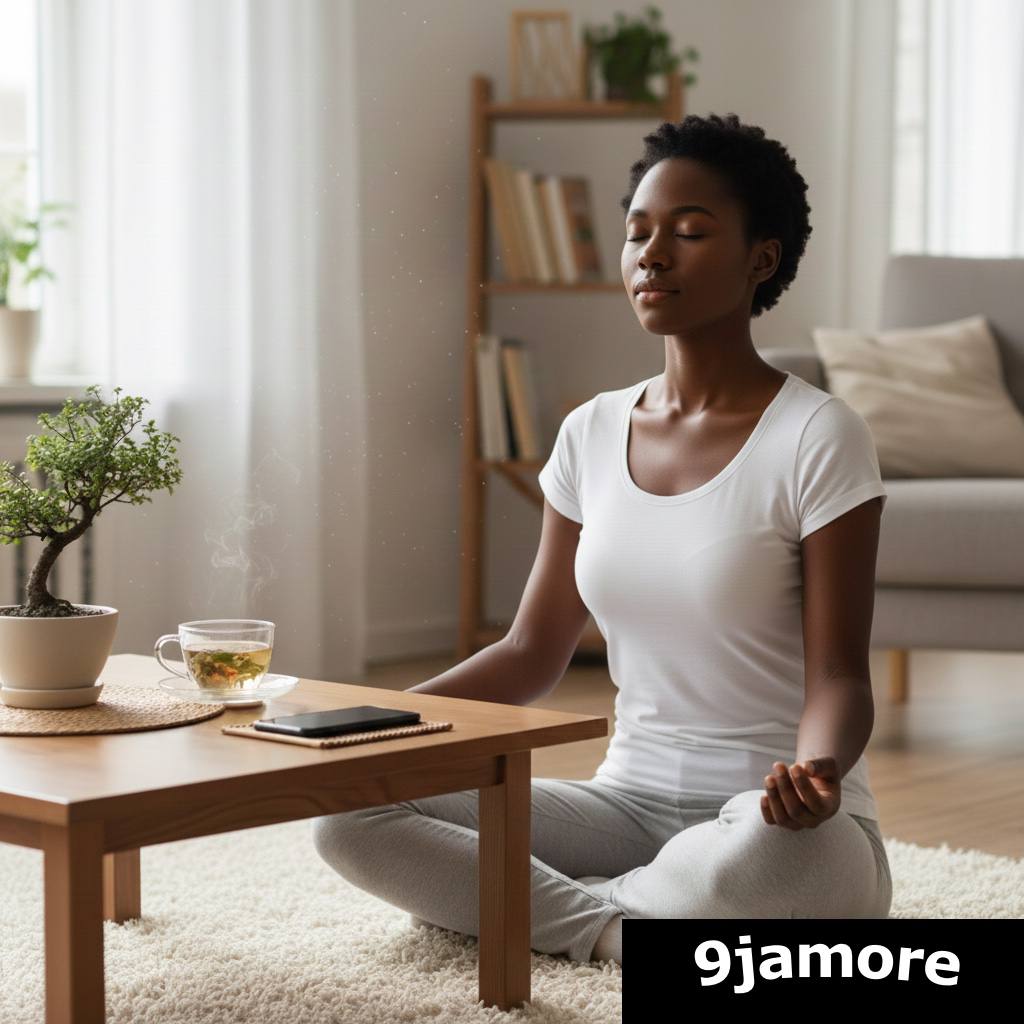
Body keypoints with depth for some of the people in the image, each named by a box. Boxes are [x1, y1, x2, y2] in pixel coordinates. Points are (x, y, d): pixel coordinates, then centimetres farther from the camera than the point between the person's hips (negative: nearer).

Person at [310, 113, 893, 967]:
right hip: (631, 801, 4)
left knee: (759, 852, -42)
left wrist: (815, 768, -36)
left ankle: (569, 907, -11)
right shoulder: (593, 434, 7)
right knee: (348, 812, -13)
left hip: (772, 819, -4)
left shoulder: (816, 438, -9)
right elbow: (532, 653, 9)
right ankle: (620, 931, -13)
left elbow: (837, 677, -12)